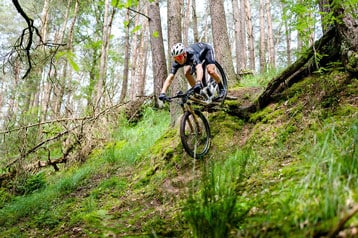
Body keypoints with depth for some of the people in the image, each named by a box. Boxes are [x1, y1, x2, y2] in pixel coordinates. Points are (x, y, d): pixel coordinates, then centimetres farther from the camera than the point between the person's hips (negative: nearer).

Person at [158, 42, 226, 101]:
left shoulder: (192, 55, -46)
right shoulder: (176, 63, -31)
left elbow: (199, 68, -64)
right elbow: (169, 78, -37)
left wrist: (198, 83, -82)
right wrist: (163, 93, -50)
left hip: (206, 49, -5)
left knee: (210, 70, -26)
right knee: (187, 73, -15)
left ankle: (221, 88, 1)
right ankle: (199, 93, 1)